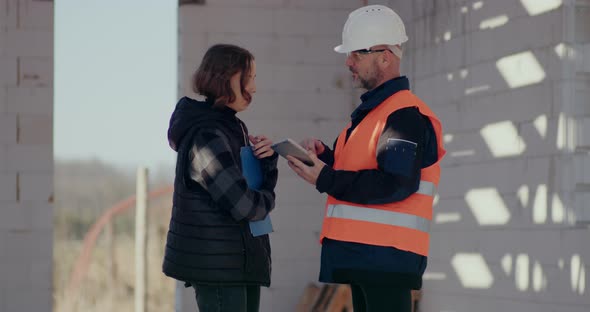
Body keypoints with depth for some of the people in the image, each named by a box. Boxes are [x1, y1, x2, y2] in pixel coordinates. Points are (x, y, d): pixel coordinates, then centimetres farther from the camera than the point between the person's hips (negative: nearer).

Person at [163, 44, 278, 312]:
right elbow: (243, 205, -22)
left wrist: (267, 157, -4)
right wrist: (266, 200, -1)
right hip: (216, 263, -10)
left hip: (241, 258, 10)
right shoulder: (206, 137, -17)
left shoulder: (232, 128, 13)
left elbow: (264, 185, 15)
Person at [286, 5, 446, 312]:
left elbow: (394, 184, -23)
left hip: (387, 258, -11)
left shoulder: (406, 116, -13)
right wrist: (323, 156, 2)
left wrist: (326, 180, -19)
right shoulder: (370, 111, 21)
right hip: (362, 255, 11)